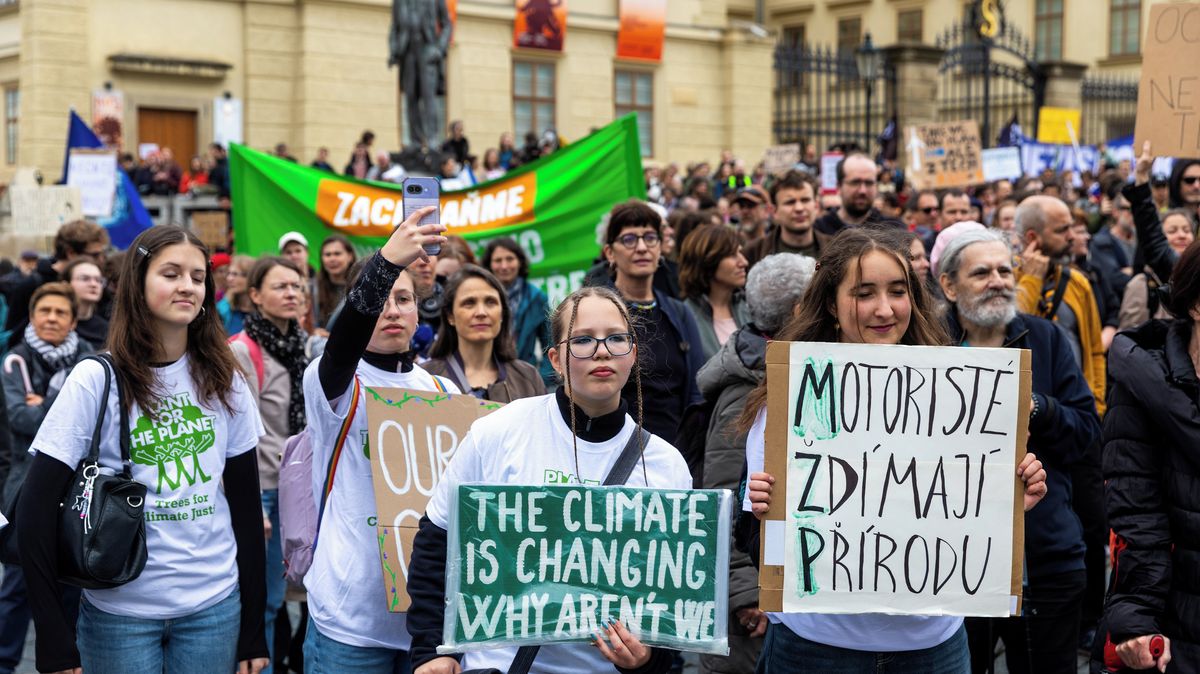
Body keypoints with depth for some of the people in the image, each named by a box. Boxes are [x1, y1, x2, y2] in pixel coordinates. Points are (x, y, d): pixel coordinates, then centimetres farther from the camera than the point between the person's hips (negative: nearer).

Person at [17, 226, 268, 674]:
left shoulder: (224, 381, 2)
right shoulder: (96, 379, -8)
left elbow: (246, 503, 5)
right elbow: (37, 510, -10)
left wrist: (253, 630, 3)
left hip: (215, 606, 3)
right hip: (120, 611, -2)